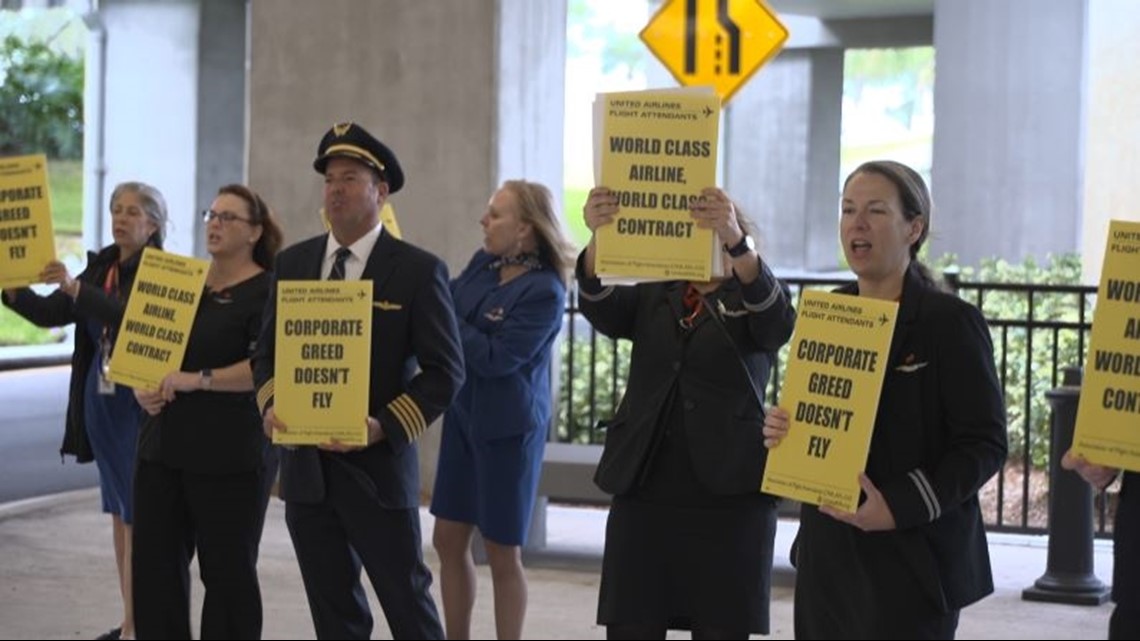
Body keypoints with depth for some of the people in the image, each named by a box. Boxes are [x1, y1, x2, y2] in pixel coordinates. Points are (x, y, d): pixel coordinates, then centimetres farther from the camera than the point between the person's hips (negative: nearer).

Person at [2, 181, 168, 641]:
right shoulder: (101, 267, 11)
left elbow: (132, 316, -27)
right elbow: (50, 313, 6)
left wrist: (74, 287, -35)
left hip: (140, 404, -7)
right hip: (102, 401, 7)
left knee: (137, 514, -7)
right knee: (119, 512, 11)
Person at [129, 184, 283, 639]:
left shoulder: (266, 292, -7)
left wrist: (199, 380, -22)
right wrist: (142, 387, 1)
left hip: (229, 456, -7)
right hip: (163, 446, 7)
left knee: (227, 570, 2)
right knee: (154, 564, 6)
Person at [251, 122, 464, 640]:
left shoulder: (418, 270, -6)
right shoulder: (292, 263, 9)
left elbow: (445, 371, -8)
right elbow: (267, 352, 14)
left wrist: (384, 427, -19)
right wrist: (271, 406, -7)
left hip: (377, 467, -4)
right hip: (305, 467, 5)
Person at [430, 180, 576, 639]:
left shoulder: (544, 290, -20)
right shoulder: (483, 263, 2)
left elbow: (496, 358, -22)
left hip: (507, 428, -7)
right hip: (463, 418, 7)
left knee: (503, 554, 3)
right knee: (449, 541, 12)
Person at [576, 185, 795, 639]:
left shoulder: (754, 301, 5)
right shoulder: (650, 298, 13)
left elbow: (780, 319, -18)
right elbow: (599, 304, -7)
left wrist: (736, 241, -37)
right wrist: (597, 236, -30)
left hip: (728, 497, -3)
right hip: (643, 492, 3)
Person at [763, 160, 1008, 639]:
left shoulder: (950, 321, -8)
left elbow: (985, 445, -11)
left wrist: (899, 507, -22)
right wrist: (780, 431, -3)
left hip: (913, 563, -5)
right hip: (826, 556, 6)